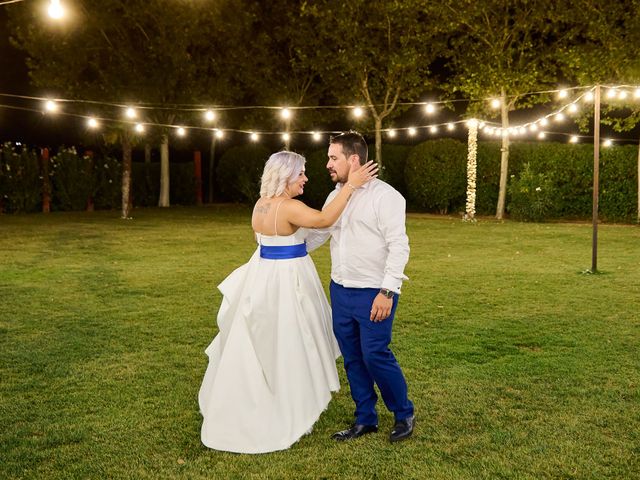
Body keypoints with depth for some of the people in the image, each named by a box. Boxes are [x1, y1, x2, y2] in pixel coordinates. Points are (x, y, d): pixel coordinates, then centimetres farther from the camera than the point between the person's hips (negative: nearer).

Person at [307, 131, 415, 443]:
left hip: (374, 293, -7)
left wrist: (387, 292, -20)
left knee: (375, 355, -5)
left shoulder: (385, 195, -11)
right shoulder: (335, 196, 11)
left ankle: (404, 415, 17)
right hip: (340, 289, 7)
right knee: (352, 358, 11)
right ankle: (365, 419, 26)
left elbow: (398, 246, -15)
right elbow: (318, 233, 20)